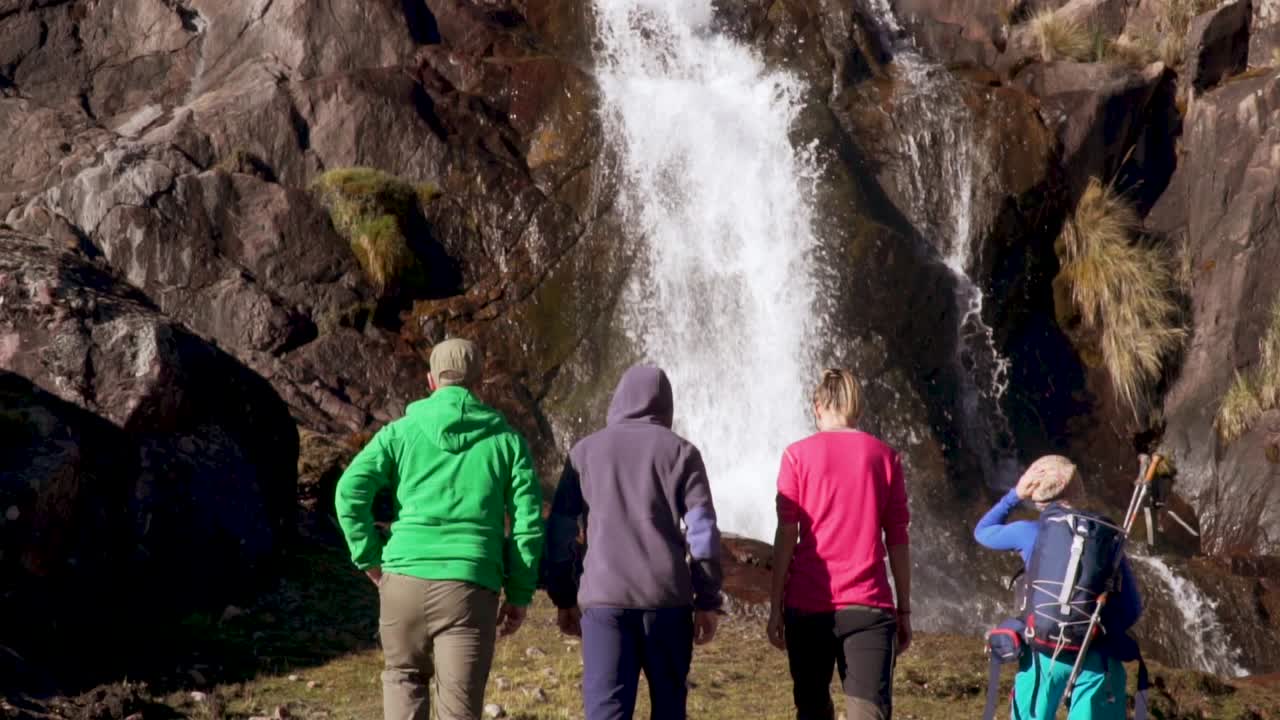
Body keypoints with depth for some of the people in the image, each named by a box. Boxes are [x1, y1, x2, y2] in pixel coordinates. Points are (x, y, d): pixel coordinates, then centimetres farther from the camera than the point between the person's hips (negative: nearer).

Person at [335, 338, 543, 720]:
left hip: (405, 578, 1)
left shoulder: (401, 431, 8)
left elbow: (350, 490, -4)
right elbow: (528, 520, 4)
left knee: (404, 676, 24)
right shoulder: (506, 439, 9)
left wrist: (369, 558, 6)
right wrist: (520, 594, 10)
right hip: (470, 585, -1)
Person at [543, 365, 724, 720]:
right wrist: (707, 600, 5)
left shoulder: (585, 451, 11)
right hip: (668, 597, 0)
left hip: (603, 597, 0)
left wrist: (564, 598, 16)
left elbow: (560, 529, 10)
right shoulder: (680, 451, 7)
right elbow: (702, 530, 1)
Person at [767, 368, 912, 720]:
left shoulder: (798, 455, 1)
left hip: (808, 605, 0)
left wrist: (776, 607, 4)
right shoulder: (885, 457, 6)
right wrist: (904, 610, 12)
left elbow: (786, 537, -1)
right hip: (868, 606, 0)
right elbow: (897, 540, 6)